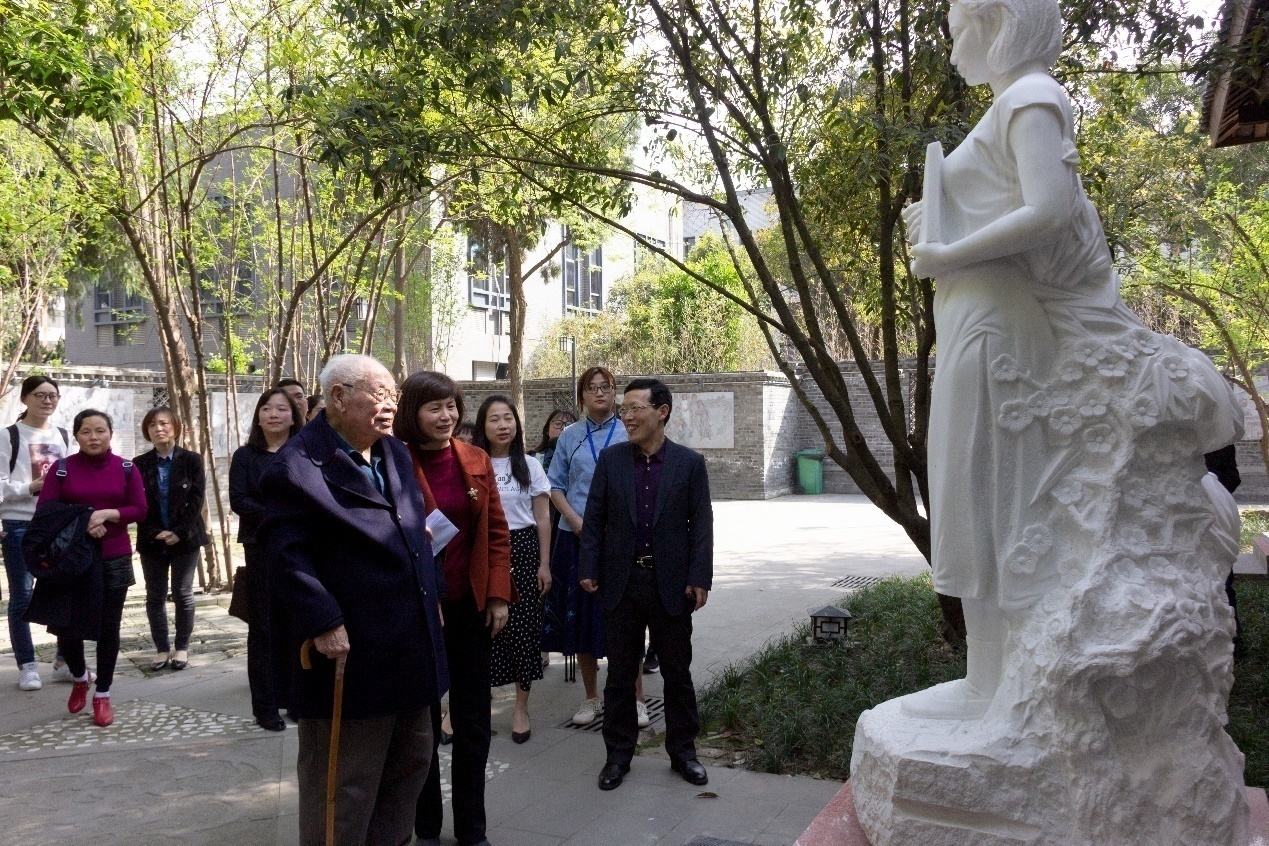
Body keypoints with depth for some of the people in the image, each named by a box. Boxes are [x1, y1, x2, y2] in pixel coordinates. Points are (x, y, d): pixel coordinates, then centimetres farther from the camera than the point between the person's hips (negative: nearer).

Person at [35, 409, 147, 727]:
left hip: (114, 560, 1)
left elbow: (139, 510, -1)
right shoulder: (62, 468, 1)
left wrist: (107, 514, -18)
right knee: (66, 627, -3)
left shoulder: (126, 469, 3)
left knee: (108, 628, 5)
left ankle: (102, 695, 20)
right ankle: (79, 677, 29)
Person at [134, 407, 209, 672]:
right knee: (155, 597, 5)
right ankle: (162, 649, 15)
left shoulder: (191, 460, -1)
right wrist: (154, 532, -11)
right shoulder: (140, 464, 3)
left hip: (185, 538, -2)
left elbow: (196, 500, -5)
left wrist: (180, 532, -14)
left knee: (183, 595, 2)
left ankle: (182, 648, 13)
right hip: (152, 541, 2)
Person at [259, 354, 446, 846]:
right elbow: (286, 553, -19)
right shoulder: (300, 464, -14)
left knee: (411, 762, 21)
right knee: (345, 785, 5)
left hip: (410, 651, 9)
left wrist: (433, 594, 15)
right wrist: (322, 622, -25)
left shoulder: (396, 455, 12)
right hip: (350, 653, -9)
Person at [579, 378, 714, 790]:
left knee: (677, 672, 11)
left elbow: (701, 524, -3)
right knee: (619, 673, 10)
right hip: (621, 582, 1)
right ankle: (618, 753, 24)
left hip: (671, 583, -1)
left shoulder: (689, 463, -3)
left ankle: (683, 751, 27)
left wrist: (699, 579, -9)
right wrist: (589, 568, -3)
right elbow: (594, 517, 4)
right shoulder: (610, 459, 1)